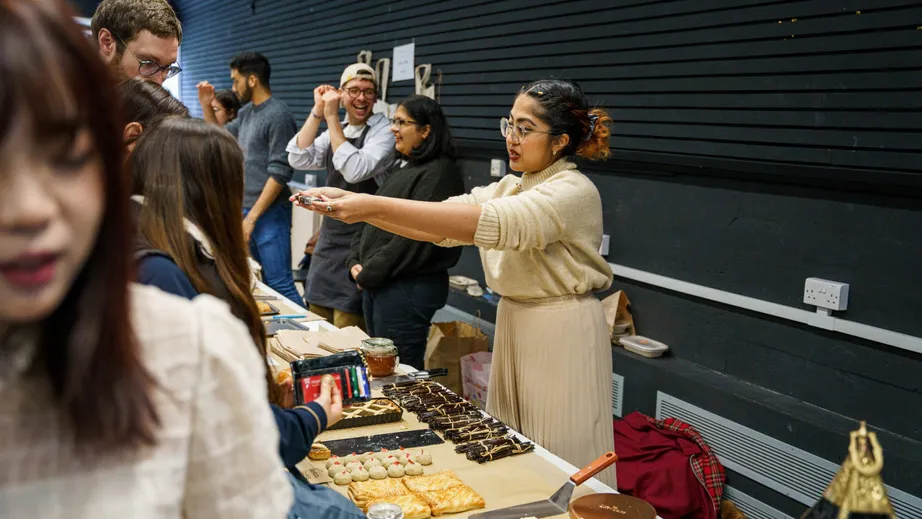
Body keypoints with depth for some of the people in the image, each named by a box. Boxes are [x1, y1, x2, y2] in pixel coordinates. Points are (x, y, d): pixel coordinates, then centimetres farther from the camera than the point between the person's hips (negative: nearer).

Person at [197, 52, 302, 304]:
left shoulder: (278, 115, -14)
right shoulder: (247, 111, 12)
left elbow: (279, 174, -18)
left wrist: (252, 217, -18)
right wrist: (207, 106, 12)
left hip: (269, 214, -9)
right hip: (247, 209, 9)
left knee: (280, 285, -10)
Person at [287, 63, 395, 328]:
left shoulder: (384, 131, -11)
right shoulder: (335, 131, 10)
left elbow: (354, 171, -26)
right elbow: (298, 159, -2)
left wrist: (332, 118, -20)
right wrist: (317, 112, -9)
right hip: (328, 239, 7)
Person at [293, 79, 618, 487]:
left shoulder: (573, 192, -17)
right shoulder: (510, 189, 9)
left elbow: (488, 223, -32)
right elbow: (440, 225, -3)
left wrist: (376, 205, -37)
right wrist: (350, 201, -16)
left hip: (563, 339, -8)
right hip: (514, 326, 8)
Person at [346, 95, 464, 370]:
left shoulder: (438, 173, -15)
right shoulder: (401, 168, 15)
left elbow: (416, 237, -21)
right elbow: (370, 221, 18)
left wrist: (369, 273, -14)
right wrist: (355, 263, 4)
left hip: (407, 287, -9)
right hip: (376, 285, 9)